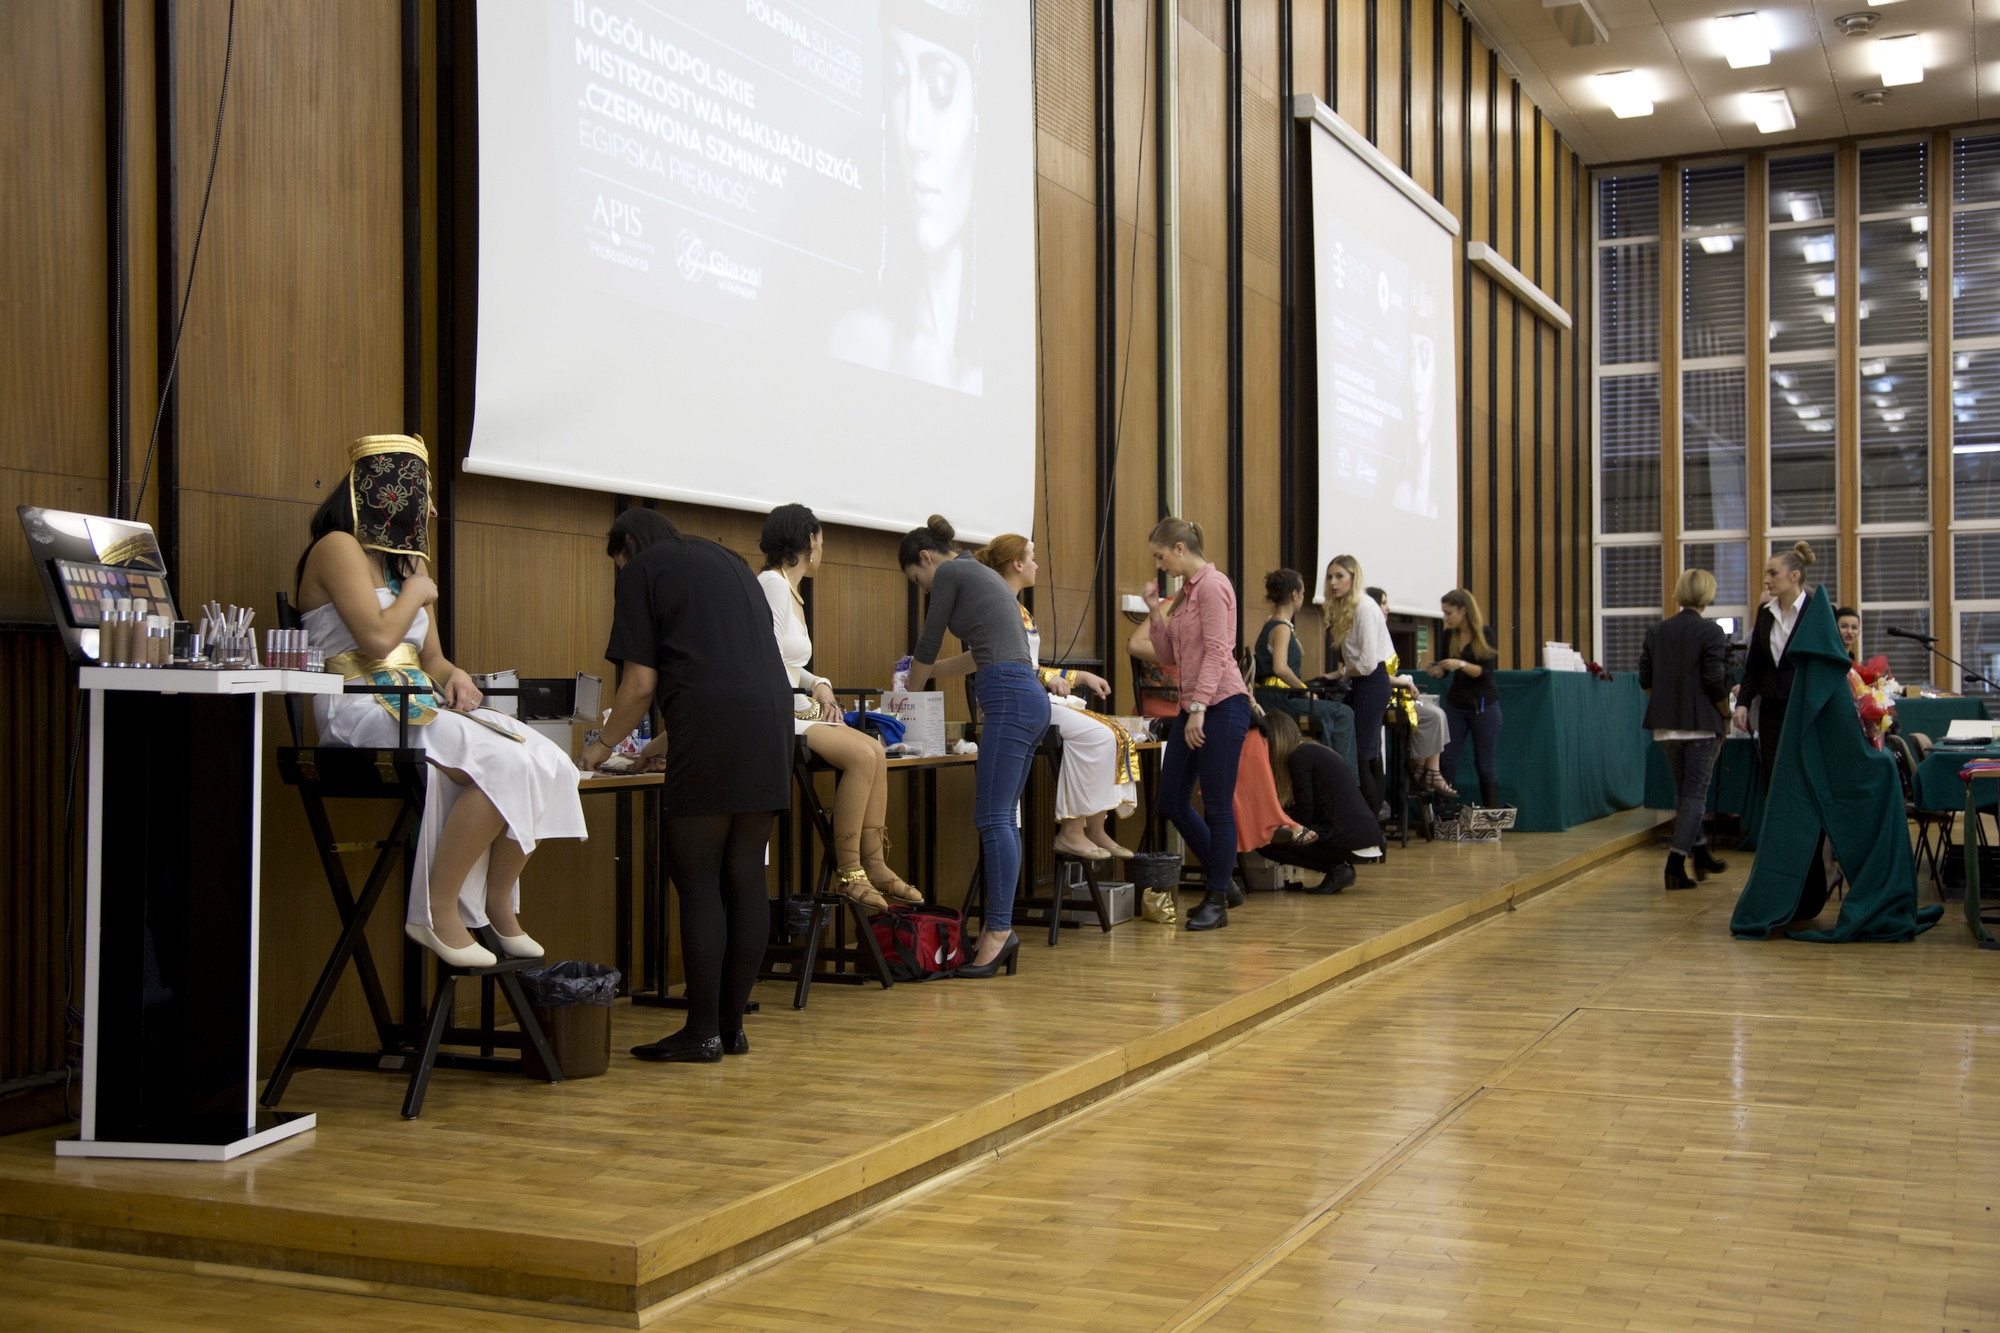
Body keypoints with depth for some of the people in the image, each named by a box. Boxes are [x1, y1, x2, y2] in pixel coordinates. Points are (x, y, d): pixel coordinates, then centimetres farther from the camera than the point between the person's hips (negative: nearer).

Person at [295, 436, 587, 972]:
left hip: (419, 706, 8)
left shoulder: (403, 560, 25)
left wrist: (455, 676, 0)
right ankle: (437, 909, -19)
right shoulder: (339, 547, -3)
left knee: (546, 764, -11)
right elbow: (376, 639, -16)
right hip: (365, 712, -8)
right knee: (506, 765, -28)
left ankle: (499, 902, -2)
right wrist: (417, 591, 1)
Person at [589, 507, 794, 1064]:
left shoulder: (643, 569, 8)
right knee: (745, 878, 8)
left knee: (698, 881, -1)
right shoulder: (729, 560, 27)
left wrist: (603, 745, 18)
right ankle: (732, 1026, 12)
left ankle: (703, 1032, 1)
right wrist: (665, 743, 36)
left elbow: (641, 683, 1)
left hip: (712, 726, -6)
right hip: (773, 714, 7)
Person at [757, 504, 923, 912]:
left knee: (875, 751, -7)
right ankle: (847, 873, -16)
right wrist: (809, 701, -13)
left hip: (797, 709, 9)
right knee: (862, 754, -22)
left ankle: (873, 863, -6)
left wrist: (819, 684, 3)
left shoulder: (789, 589, 20)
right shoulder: (772, 584, -11)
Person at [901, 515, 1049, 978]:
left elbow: (928, 643, 7)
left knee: (993, 818, -12)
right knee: (1002, 818, 7)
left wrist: (911, 694, 24)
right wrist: (935, 671, 48)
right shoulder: (982, 575, 27)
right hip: (1028, 695, 10)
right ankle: (1000, 930, 5)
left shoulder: (949, 572, 0)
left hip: (1008, 697, -10)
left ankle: (999, 931, -15)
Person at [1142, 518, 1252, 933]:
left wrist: (1199, 708, -21)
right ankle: (1221, 877, 25)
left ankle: (1218, 901, 6)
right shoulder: (1185, 591, 16)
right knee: (1172, 802, 10)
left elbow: (1216, 651, -17)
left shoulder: (1212, 584, -10)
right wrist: (1155, 611, 8)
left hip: (1221, 703, -10)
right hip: (1192, 706, 10)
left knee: (1217, 805, -3)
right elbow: (1169, 656, 17)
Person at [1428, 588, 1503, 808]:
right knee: (1447, 760, -5)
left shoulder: (1485, 633, -9)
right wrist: (1437, 671, -9)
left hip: (1483, 705, -4)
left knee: (1485, 763, 1)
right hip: (1456, 703, 4)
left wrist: (1461, 664, -28)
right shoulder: (1449, 635, 4)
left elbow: (1486, 672, -14)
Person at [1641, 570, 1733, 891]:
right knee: (1695, 793, 0)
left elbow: (1645, 680, 5)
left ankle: (1700, 854, 29)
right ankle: (1676, 865, -6)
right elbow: (1716, 681, -15)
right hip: (1702, 723, -5)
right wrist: (1726, 715, -1)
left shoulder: (1656, 632, 5)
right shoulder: (1711, 632, -10)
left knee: (1683, 789, 19)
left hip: (1665, 724, 5)